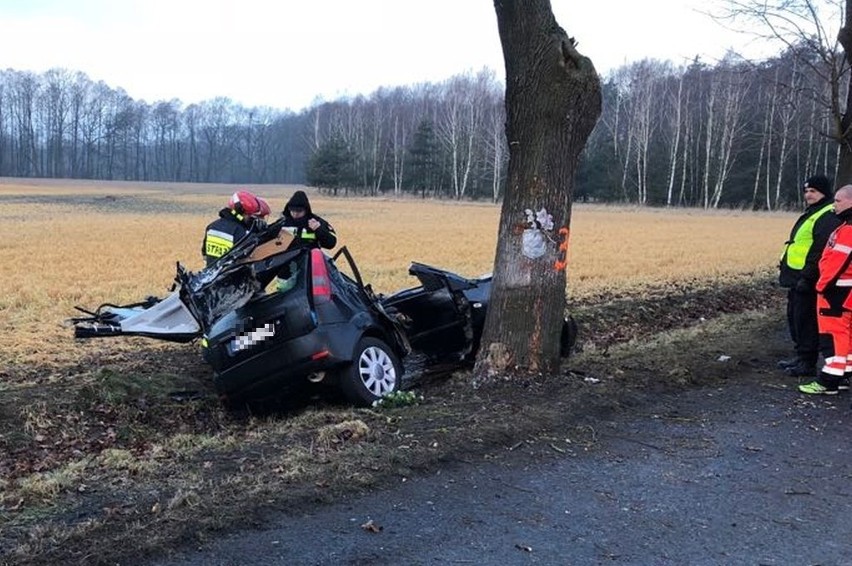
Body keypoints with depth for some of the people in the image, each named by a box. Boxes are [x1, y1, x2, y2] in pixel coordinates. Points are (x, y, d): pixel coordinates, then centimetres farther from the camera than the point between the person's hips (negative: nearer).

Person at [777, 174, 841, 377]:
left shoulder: (829, 217, -15)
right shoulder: (812, 213, 19)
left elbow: (822, 251, -22)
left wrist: (807, 277, -24)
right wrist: (786, 269, 22)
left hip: (807, 279, -10)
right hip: (796, 277, 10)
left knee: (805, 320, -5)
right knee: (795, 317, 17)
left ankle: (808, 364, 3)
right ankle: (801, 357, 28)